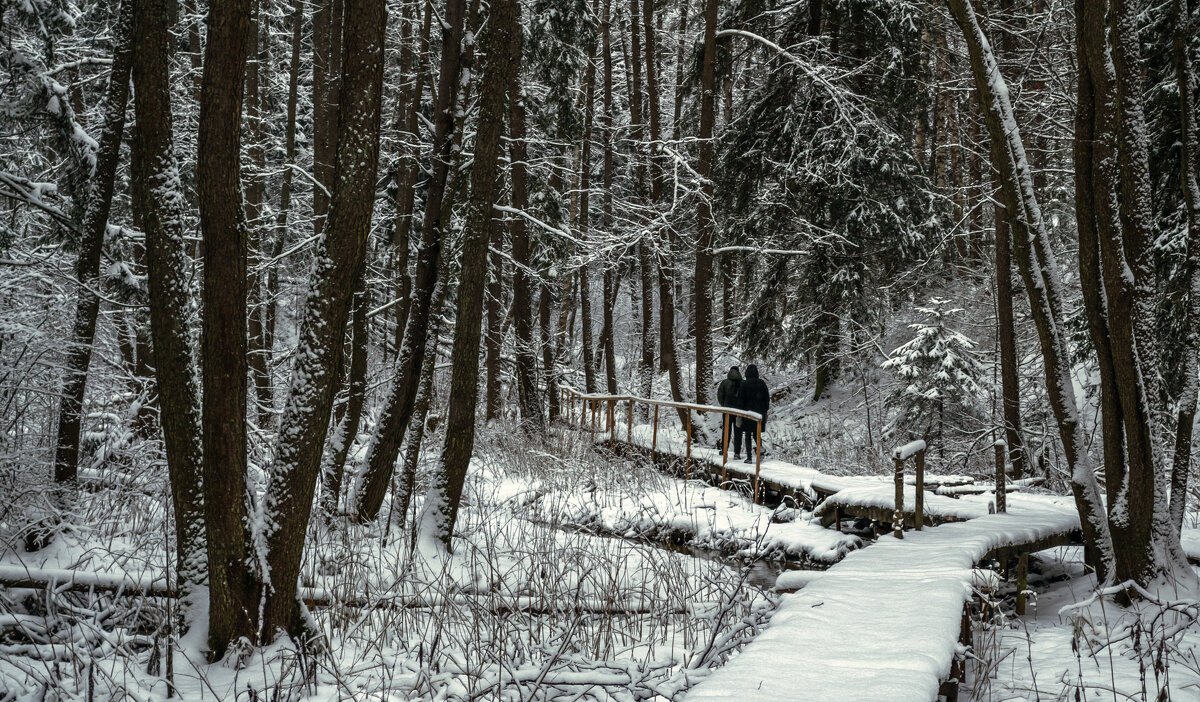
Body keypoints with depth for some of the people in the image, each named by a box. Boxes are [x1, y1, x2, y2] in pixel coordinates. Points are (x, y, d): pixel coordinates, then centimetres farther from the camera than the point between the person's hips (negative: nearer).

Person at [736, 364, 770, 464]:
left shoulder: (743, 384, -8)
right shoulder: (762, 384, 3)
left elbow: (740, 400, -7)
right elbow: (767, 399, 8)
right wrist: (765, 411, 15)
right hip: (759, 413, 3)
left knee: (748, 435, 4)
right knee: (756, 434, 16)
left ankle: (749, 457, 0)